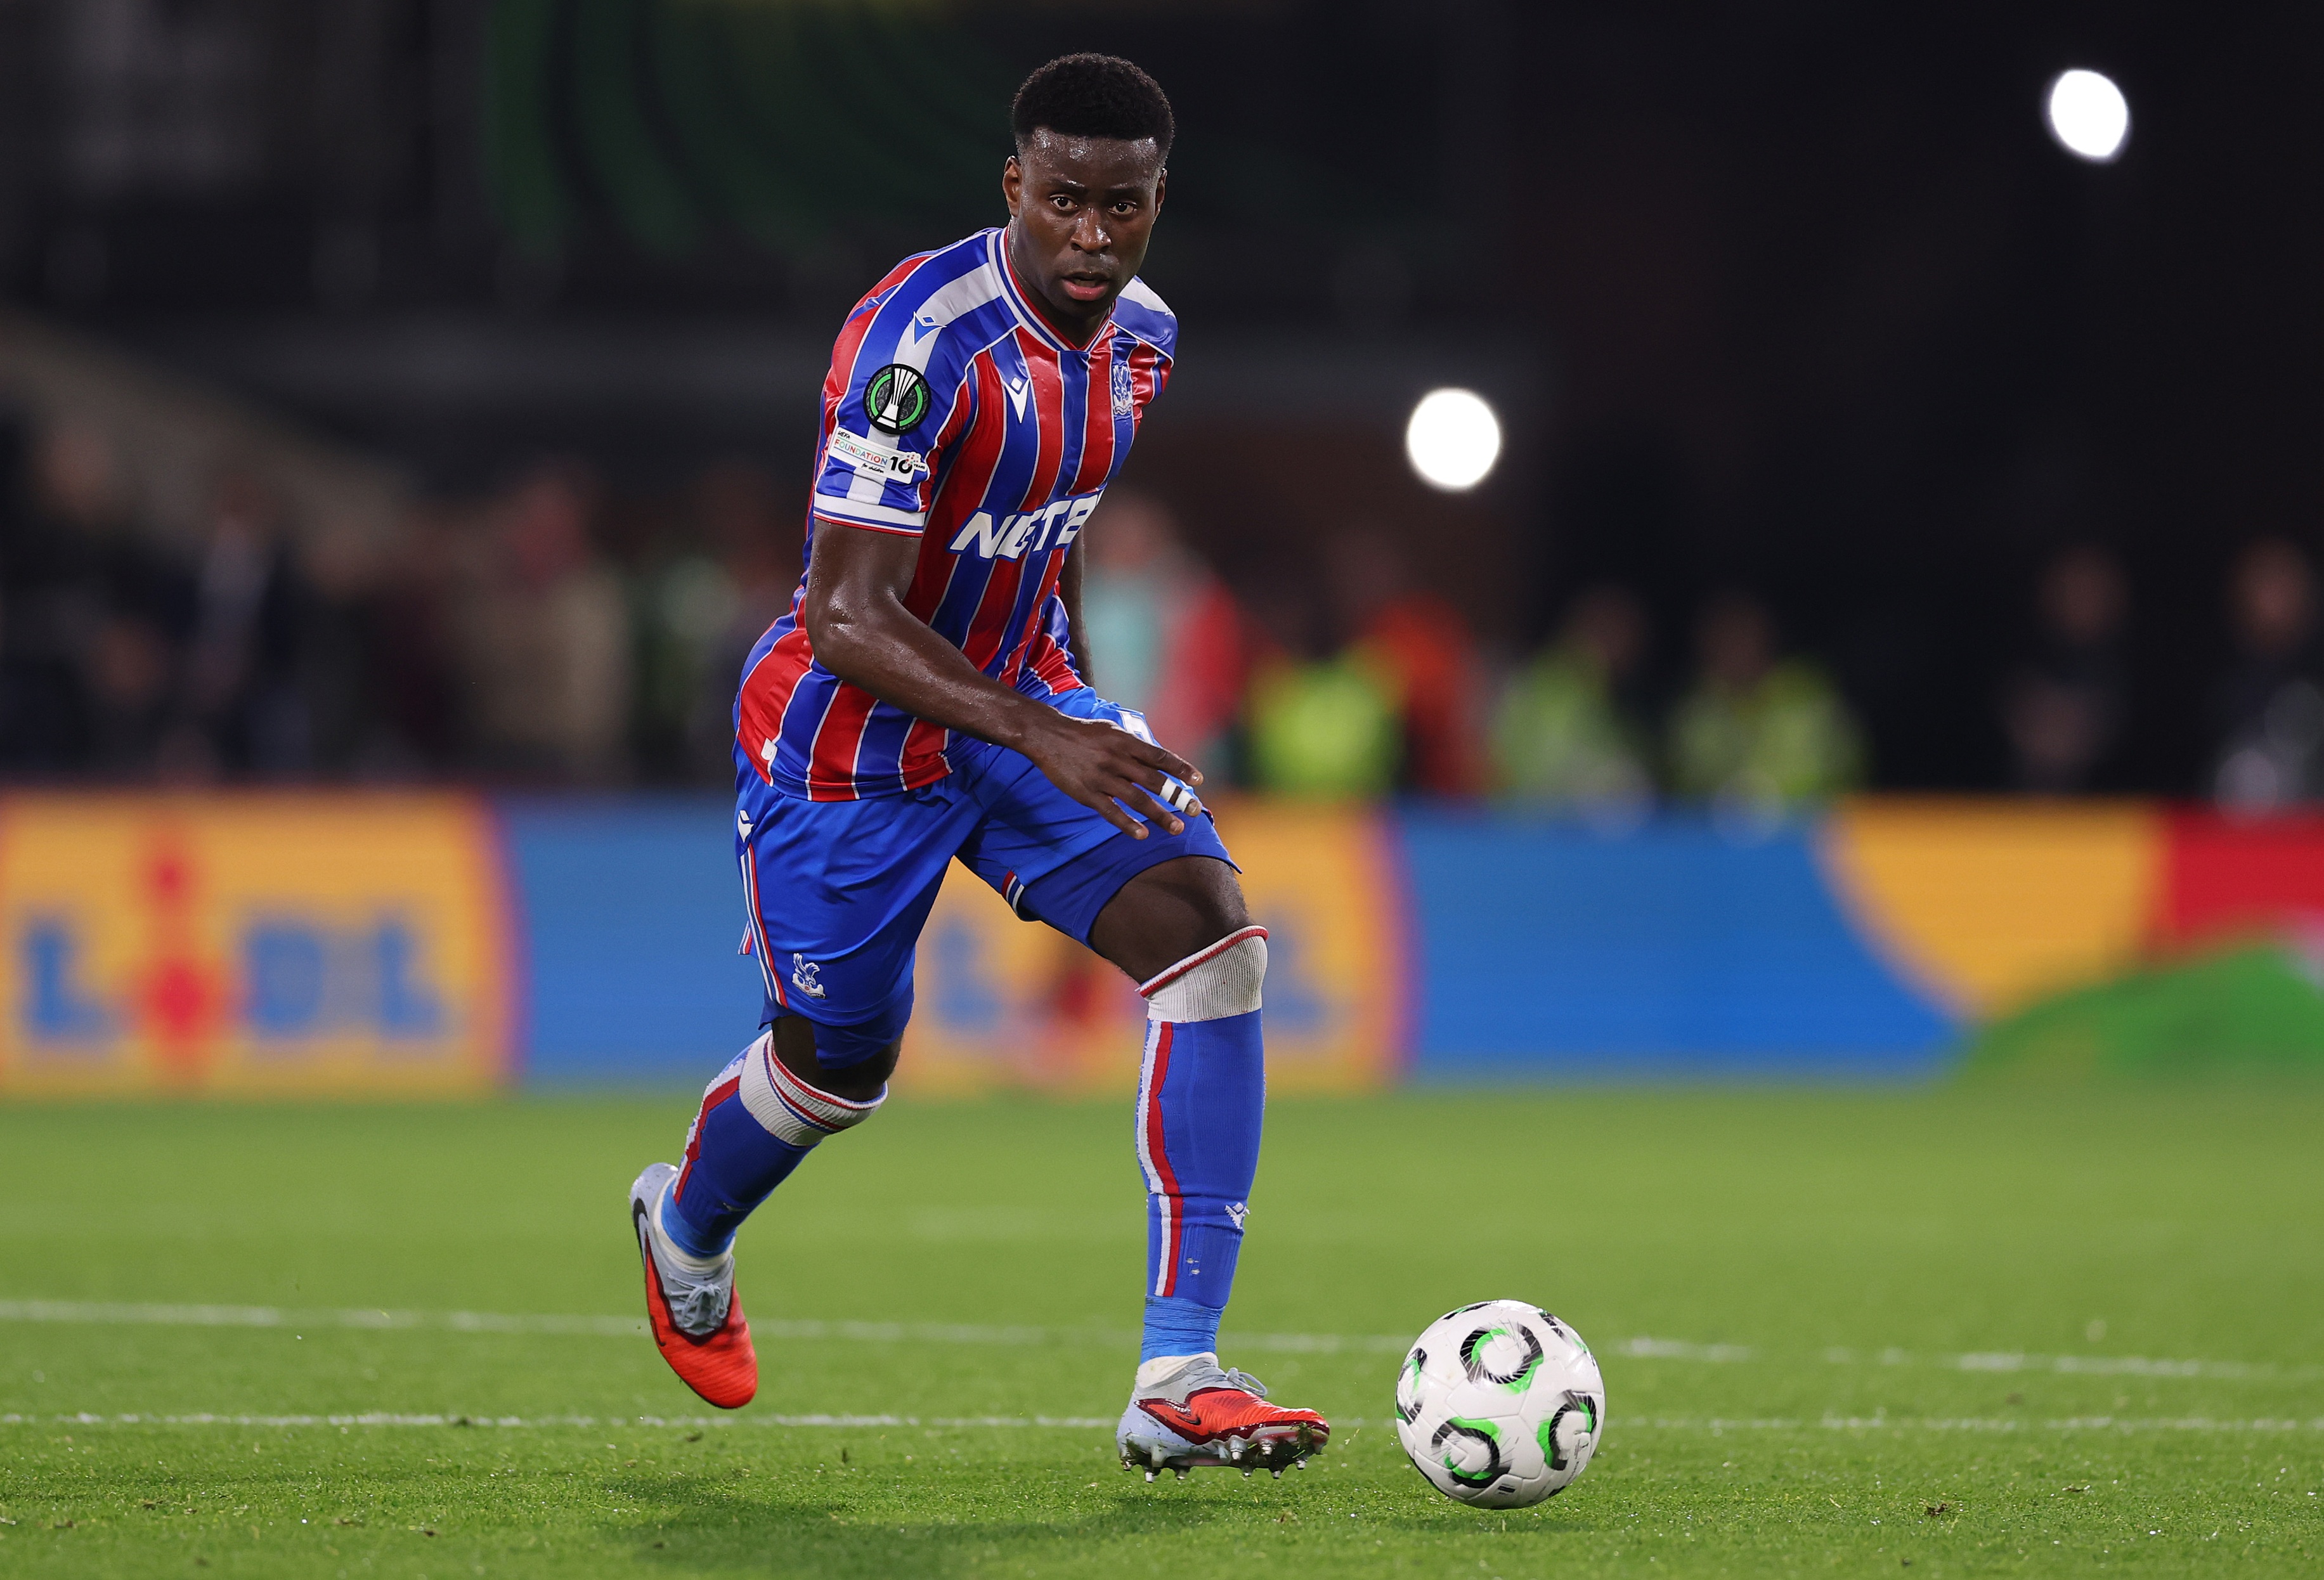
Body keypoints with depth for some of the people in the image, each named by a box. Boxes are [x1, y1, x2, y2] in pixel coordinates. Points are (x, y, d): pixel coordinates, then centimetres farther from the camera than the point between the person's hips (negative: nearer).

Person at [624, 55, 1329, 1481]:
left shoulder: (1141, 337, -2)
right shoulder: (927, 340, -28)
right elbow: (848, 618, -32)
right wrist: (1040, 736, -41)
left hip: (1025, 698, 6)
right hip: (851, 727, -6)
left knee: (1211, 926, -18)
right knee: (841, 1063, 10)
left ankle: (1179, 1381, -20)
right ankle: (686, 1227, 51)